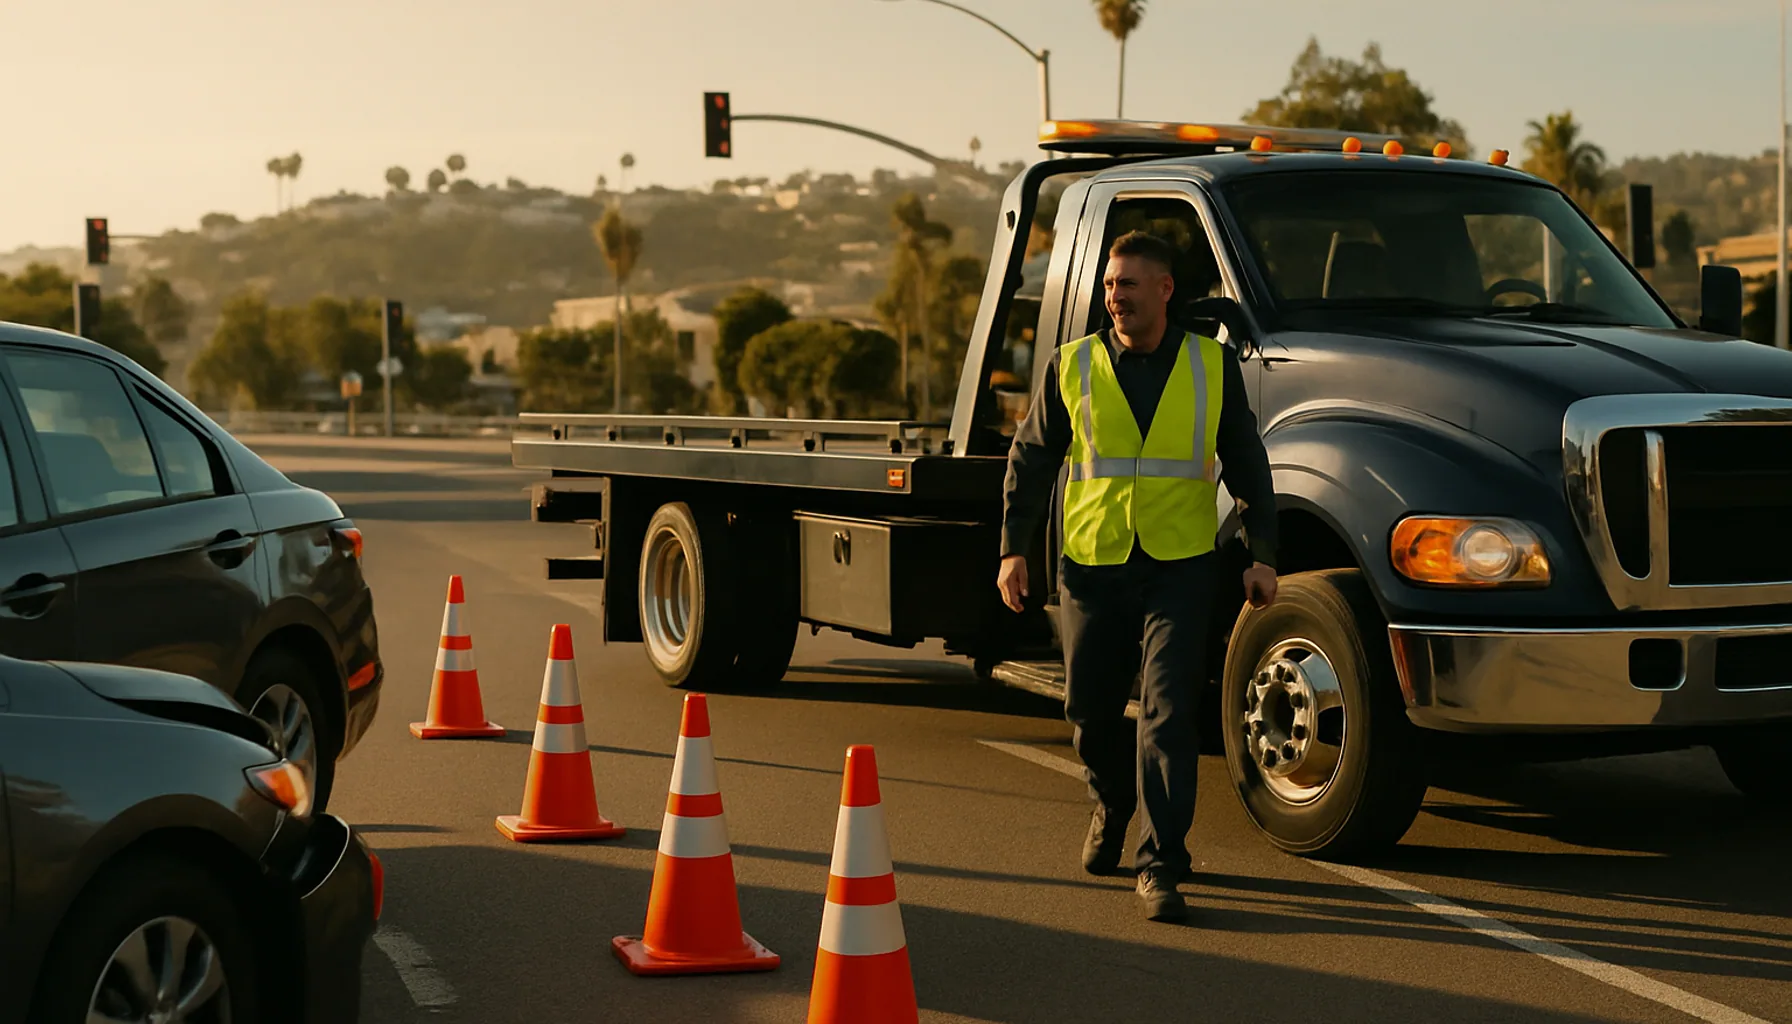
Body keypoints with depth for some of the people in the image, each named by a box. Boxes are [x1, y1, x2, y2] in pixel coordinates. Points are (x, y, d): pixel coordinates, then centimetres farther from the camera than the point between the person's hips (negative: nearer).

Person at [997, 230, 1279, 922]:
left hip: (1180, 566, -2)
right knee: (1091, 707, 11)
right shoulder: (1072, 366, 4)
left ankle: (1161, 866, -4)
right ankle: (1111, 806, 41)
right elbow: (1031, 460, 10)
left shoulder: (1212, 365, 4)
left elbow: (1246, 464, 10)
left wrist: (1263, 556, 4)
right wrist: (1013, 548, 2)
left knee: (1168, 713, -9)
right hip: (1091, 565, 2)